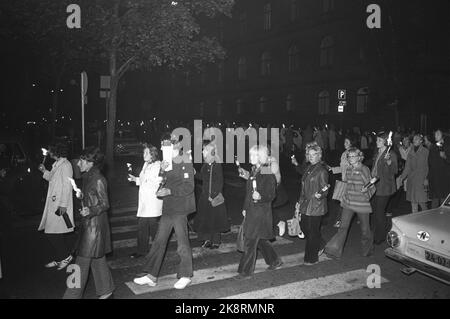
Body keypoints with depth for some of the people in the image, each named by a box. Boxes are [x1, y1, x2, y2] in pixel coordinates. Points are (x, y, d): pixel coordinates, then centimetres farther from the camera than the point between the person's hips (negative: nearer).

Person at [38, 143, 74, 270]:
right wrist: (44, 171, 11)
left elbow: (67, 185, -20)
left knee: (52, 233, -7)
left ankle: (66, 256, 6)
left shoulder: (65, 165, -15)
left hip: (60, 205, -10)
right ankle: (60, 259, 24)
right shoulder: (57, 164, 14)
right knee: (58, 234, 14)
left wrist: (63, 204, -22)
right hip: (53, 203, 10)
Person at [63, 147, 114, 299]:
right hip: (88, 223, 9)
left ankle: (73, 295, 6)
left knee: (83, 261, -3)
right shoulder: (88, 177, 10)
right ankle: (106, 290, 26)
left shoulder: (98, 180, -17)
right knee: (97, 258, 15)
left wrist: (90, 211, -32)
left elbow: (105, 205, -16)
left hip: (95, 224, -9)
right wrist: (82, 196, 3)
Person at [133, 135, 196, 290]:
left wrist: (169, 191, -22)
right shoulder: (167, 162, 13)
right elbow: (163, 183, 12)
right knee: (159, 241, 9)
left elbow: (189, 187, -15)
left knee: (182, 243, 2)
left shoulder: (186, 163, -10)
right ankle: (151, 276, 18)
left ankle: (185, 276, 18)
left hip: (180, 208, -7)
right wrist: (162, 170, -6)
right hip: (167, 207, 7)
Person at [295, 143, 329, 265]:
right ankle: (320, 245, 37)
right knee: (303, 227, 13)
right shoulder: (309, 169, 12)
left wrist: (320, 195, -34)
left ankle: (312, 258, 12)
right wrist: (300, 202, 19)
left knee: (312, 231, -1)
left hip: (316, 206, -8)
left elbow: (325, 190, -13)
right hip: (306, 204, 8)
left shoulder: (322, 171, -12)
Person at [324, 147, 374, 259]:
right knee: (343, 227, -2)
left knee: (365, 228, 10)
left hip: (361, 203, -4)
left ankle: (367, 248, 35)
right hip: (348, 203, 4)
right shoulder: (348, 170, 8)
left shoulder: (364, 169, -10)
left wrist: (366, 190, -25)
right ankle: (335, 250, -1)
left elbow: (371, 187, -6)